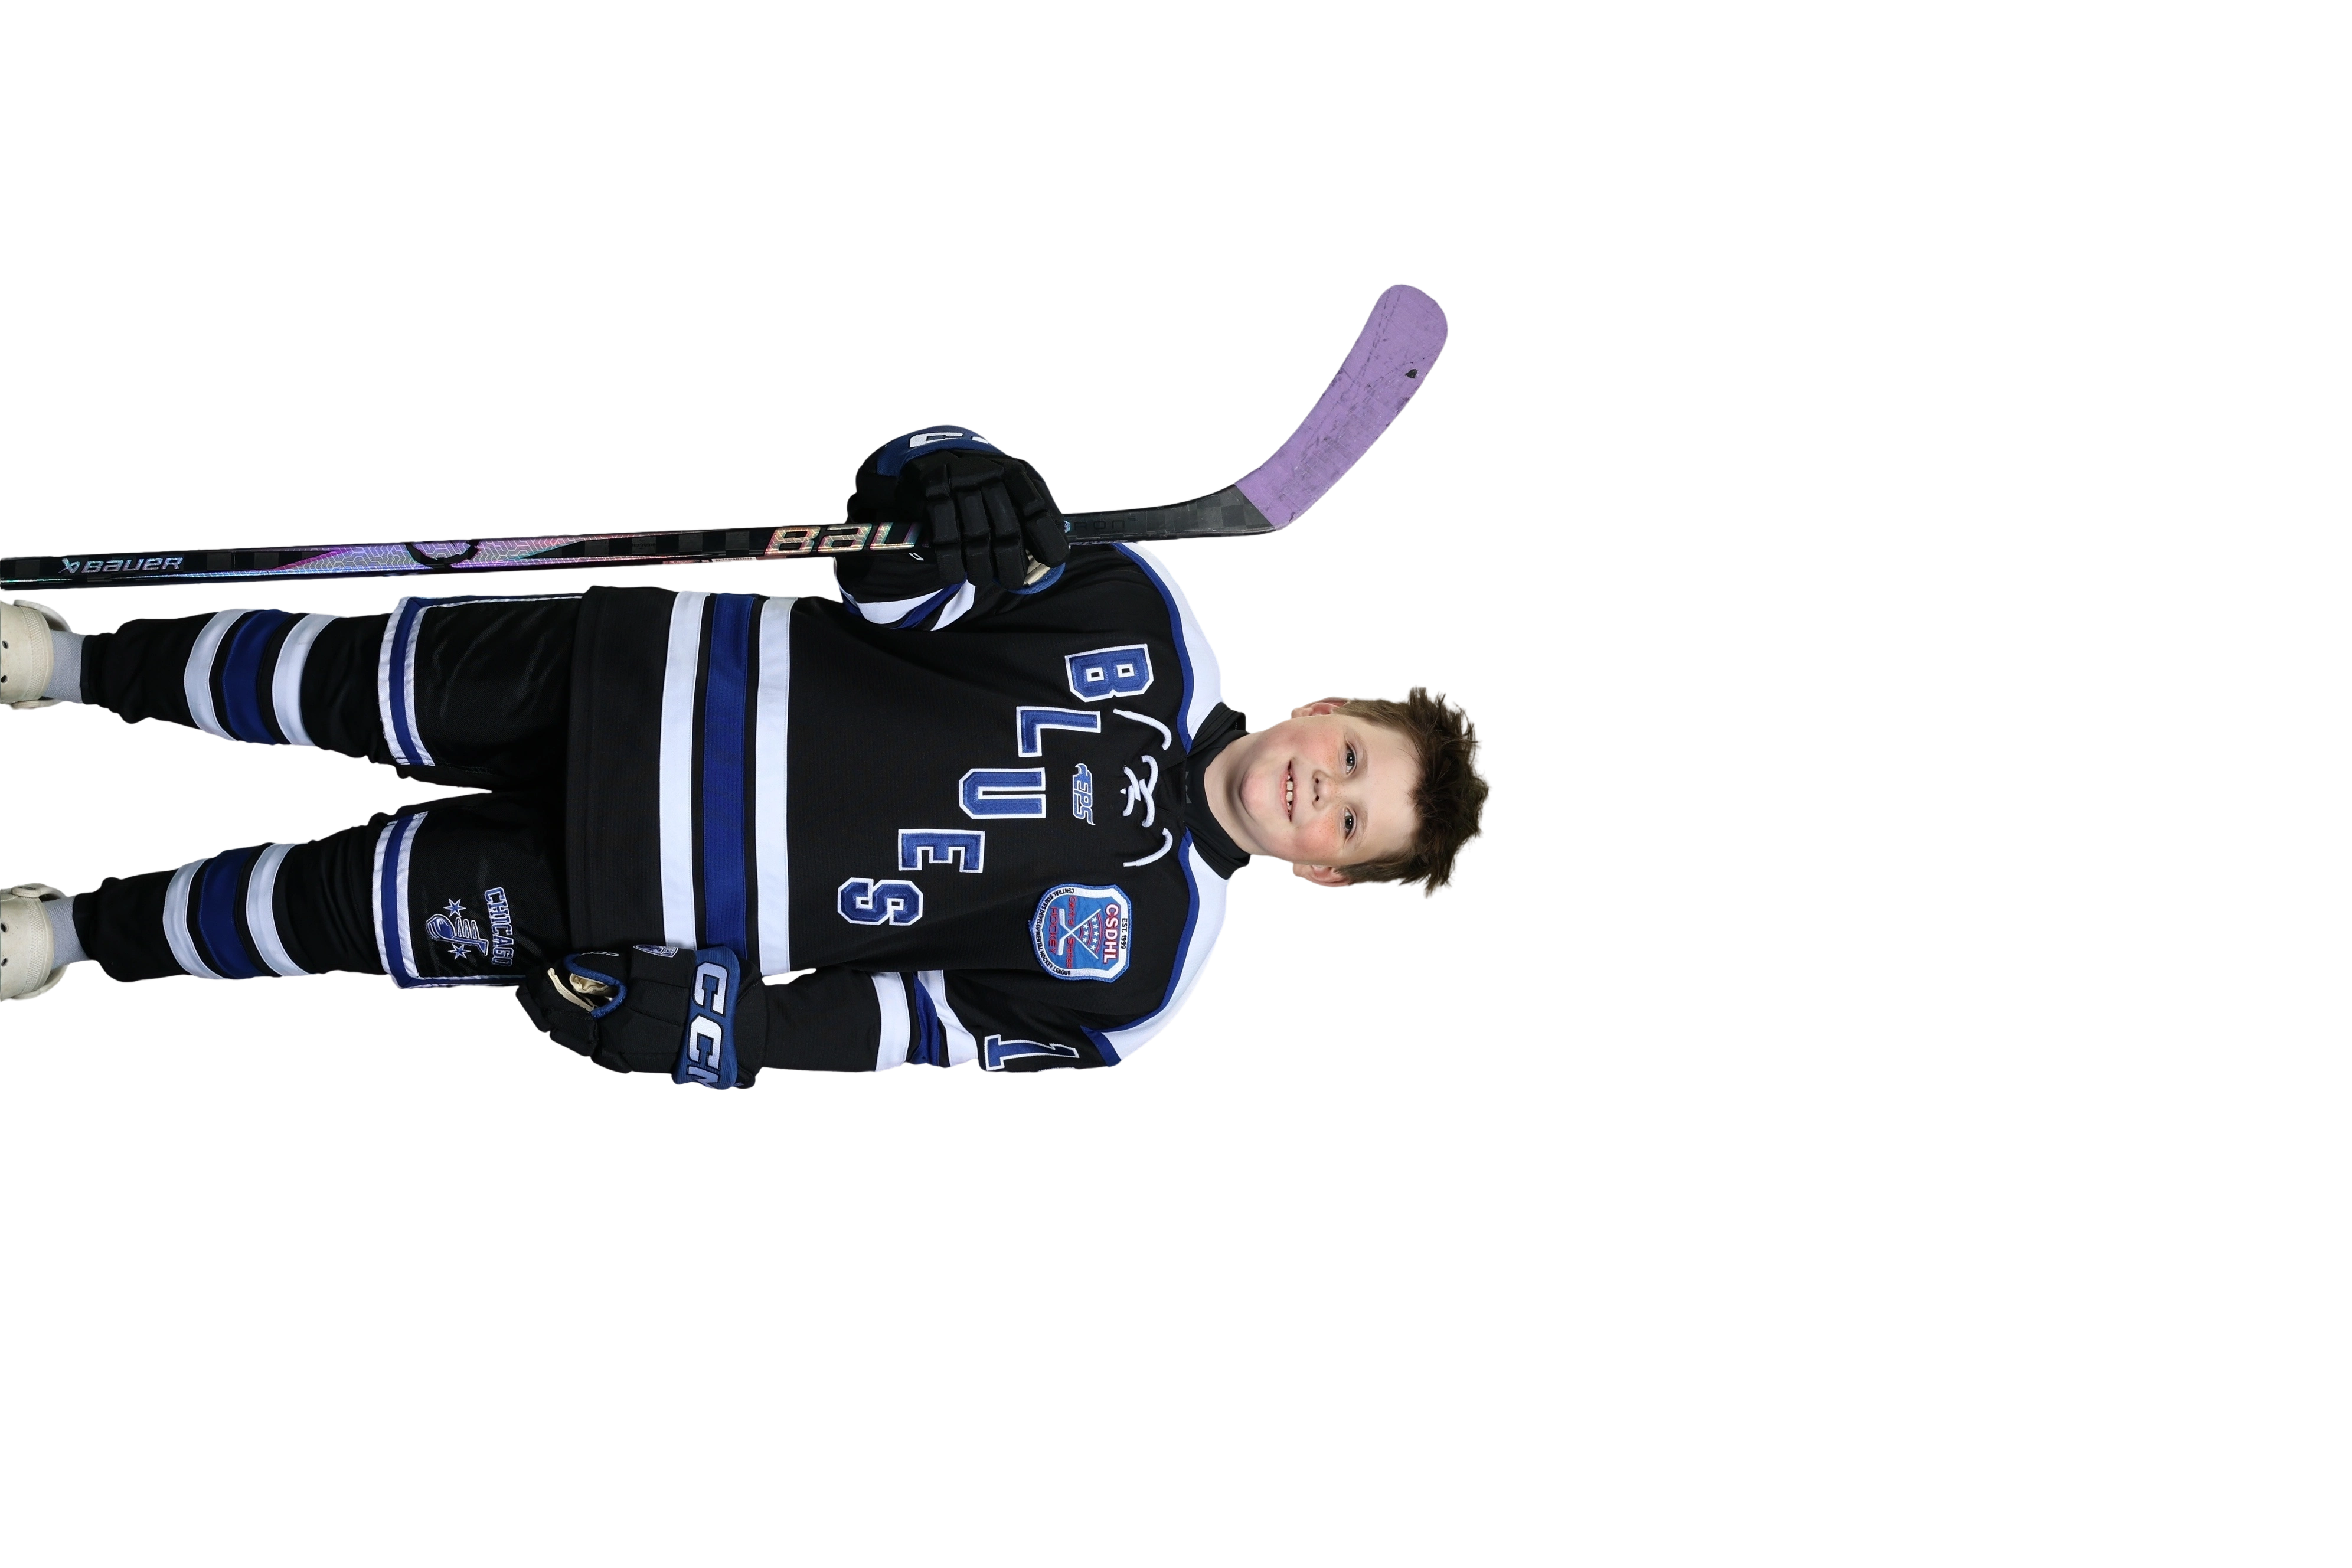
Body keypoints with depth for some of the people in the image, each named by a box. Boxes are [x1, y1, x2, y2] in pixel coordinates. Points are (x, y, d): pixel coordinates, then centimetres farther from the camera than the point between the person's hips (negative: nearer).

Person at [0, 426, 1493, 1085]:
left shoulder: (1131, 971, -12)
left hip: (632, 897, -2)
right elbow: (888, 579, -2)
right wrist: (954, 487, -24)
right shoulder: (1147, 621, -7)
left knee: (354, 906, -4)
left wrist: (707, 1027, -21)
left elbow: (932, 1020, -11)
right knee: (354, 679, -2)